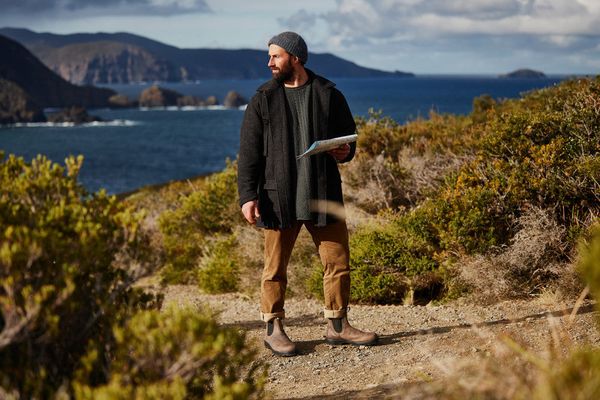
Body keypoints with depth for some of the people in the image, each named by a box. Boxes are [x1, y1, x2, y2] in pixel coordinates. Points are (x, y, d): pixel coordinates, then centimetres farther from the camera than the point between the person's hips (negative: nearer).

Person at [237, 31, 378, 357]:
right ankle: (274, 329, 17)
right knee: (275, 267, 4)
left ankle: (337, 326, 18)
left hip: (324, 195, 2)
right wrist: (247, 196, -9)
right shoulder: (263, 100, 3)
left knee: (338, 262, 5)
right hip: (278, 197, -1)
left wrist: (346, 151, -7)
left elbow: (349, 134, 17)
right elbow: (248, 153, 0)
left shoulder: (328, 95, 6)